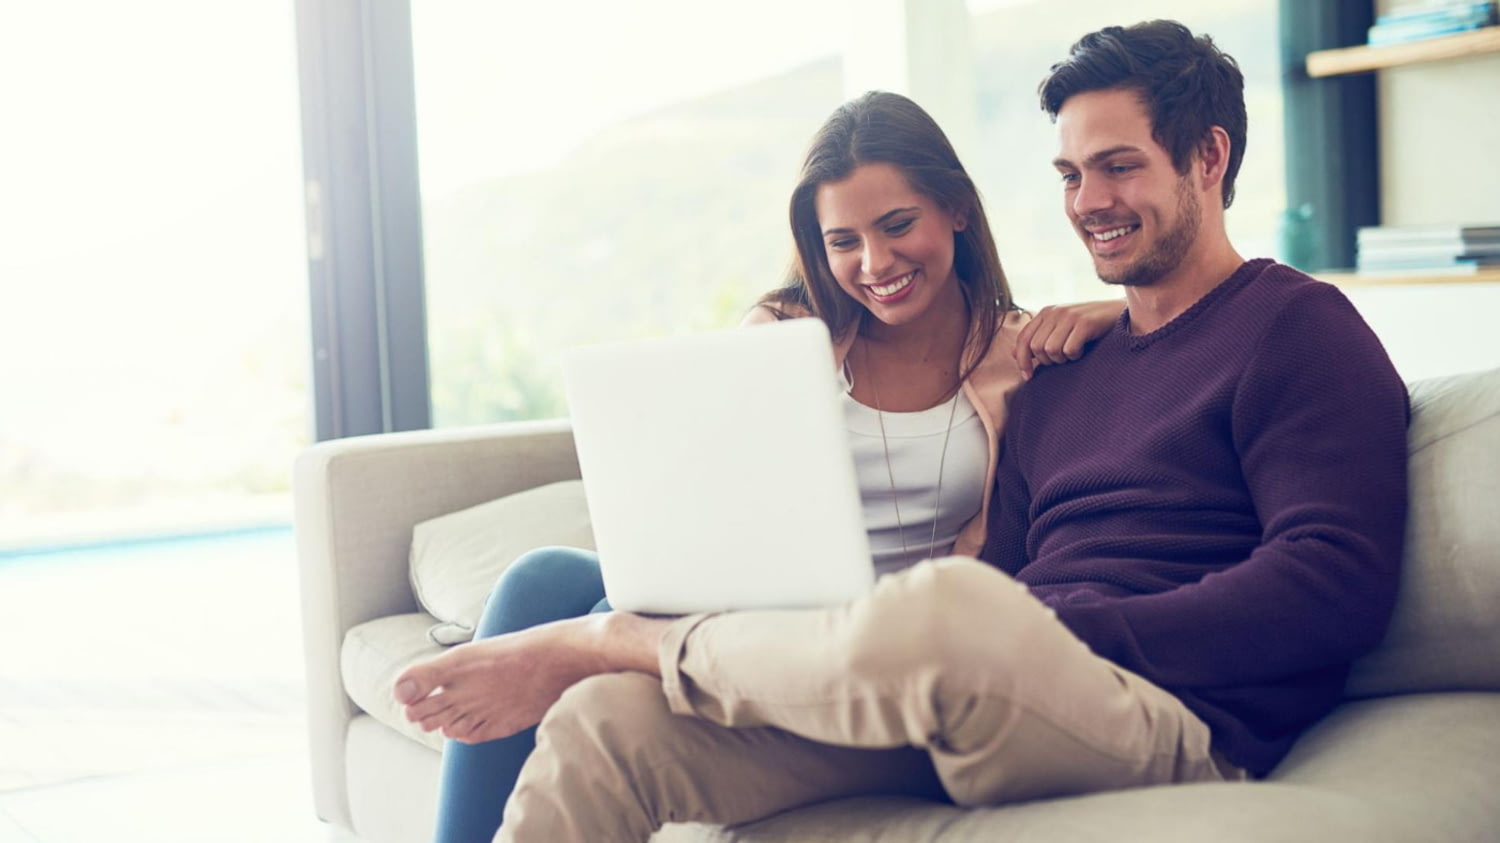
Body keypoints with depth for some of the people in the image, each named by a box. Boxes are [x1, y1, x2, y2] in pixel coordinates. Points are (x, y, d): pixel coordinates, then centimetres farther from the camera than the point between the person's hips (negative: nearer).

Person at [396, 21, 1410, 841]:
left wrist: (1070, 633, -16)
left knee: (948, 610, -39)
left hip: (1178, 726, -6)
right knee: (605, 724, -13)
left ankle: (616, 639, -13)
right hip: (985, 703, 7)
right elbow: (1007, 574, 16)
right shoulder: (1058, 377, 26)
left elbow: (1337, 584, -8)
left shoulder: (1297, 325, 6)